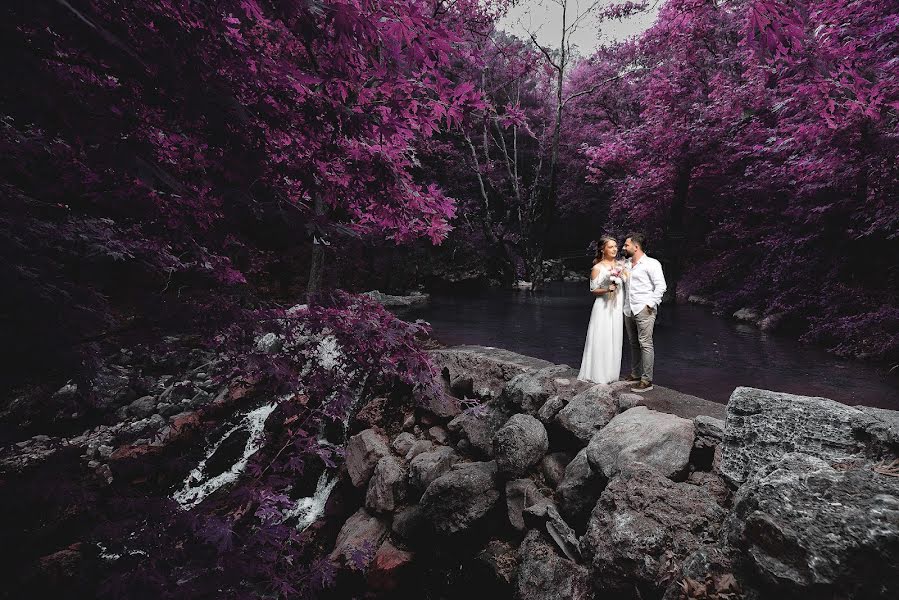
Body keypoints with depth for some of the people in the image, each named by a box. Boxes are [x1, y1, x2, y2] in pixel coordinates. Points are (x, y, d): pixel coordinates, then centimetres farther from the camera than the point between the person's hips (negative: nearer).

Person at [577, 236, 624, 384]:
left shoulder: (620, 265, 10)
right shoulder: (597, 268, -6)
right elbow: (593, 290, -3)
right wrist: (607, 289, -19)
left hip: (617, 307, 5)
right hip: (604, 307, -5)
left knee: (615, 340, 9)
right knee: (601, 340, -3)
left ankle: (611, 373, 20)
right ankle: (598, 374, 7)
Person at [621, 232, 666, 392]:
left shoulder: (651, 263, -5)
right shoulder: (626, 264, 17)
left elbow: (661, 286, -10)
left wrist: (651, 304, -14)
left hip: (644, 310, -7)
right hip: (628, 310, 8)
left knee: (645, 344, -7)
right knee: (633, 343, 14)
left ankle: (647, 380, -4)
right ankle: (635, 374, 25)